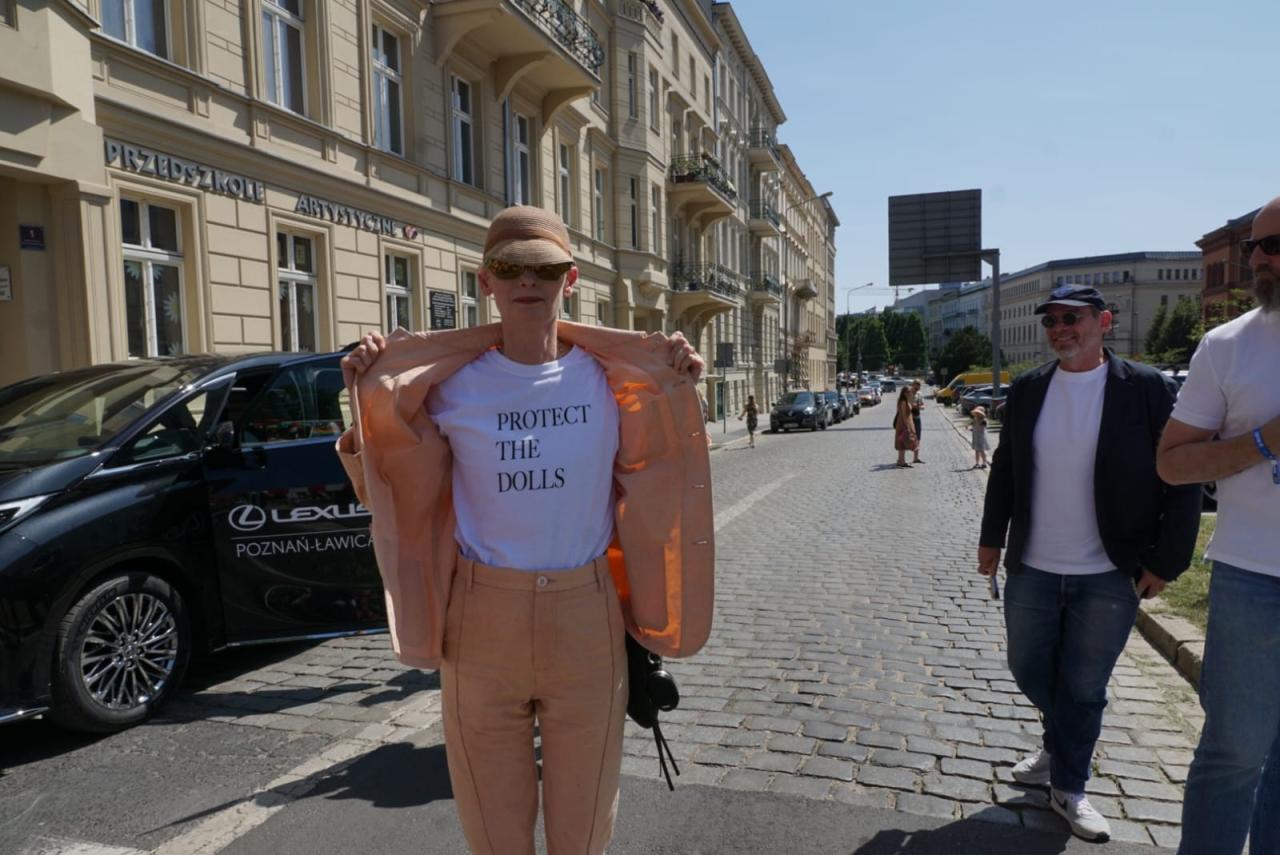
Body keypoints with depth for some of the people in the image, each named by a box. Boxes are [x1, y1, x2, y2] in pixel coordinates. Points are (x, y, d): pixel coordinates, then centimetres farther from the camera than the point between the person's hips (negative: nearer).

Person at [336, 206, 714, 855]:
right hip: (483, 619, 0)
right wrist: (370, 398, -7)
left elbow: (653, 477, 10)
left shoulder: (613, 378, -3)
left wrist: (678, 392, -2)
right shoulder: (449, 385, -5)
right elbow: (396, 488, 6)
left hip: (587, 617, 1)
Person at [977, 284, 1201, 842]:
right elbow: (1004, 469, 10)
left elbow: (1182, 481, -6)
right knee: (1029, 672, 16)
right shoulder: (1027, 390, 2)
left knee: (1083, 689, 8)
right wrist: (991, 537, 12)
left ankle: (1068, 788, 28)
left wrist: (1165, 562, -9)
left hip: (1109, 577, -3)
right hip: (1032, 570, 4)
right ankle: (1062, 748, 45)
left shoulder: (1149, 389, -8)